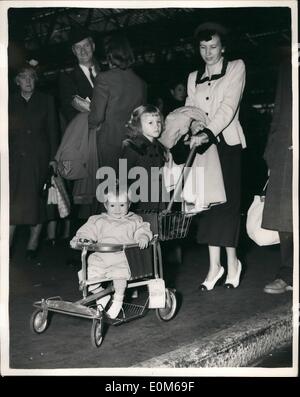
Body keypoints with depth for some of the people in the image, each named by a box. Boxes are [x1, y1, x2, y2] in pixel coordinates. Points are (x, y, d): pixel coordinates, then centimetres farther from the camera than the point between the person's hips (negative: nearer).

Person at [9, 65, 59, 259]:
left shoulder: (46, 100, 9)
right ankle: (7, 243, -6)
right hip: (16, 157, 1)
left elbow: (52, 130, 6)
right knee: (12, 200, -8)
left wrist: (53, 157, -2)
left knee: (36, 200, 2)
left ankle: (33, 244, 12)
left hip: (39, 158, 0)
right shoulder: (10, 102, 12)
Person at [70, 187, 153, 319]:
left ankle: (118, 300, -5)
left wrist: (143, 237, -17)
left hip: (122, 258, -3)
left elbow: (142, 229, 5)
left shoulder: (134, 221, 14)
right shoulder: (99, 221, 16)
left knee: (119, 274, -34)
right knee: (87, 275, -17)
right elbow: (87, 231, 12)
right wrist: (78, 239, -5)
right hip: (100, 258, 3)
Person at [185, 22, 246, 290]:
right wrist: (196, 129, -12)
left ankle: (231, 261, 6)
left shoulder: (236, 67, 4)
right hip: (202, 144, 4)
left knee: (227, 202, -5)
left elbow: (229, 105, -11)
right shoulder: (193, 78, 18)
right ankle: (214, 265, 3)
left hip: (227, 142, -4)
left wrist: (208, 132, -24)